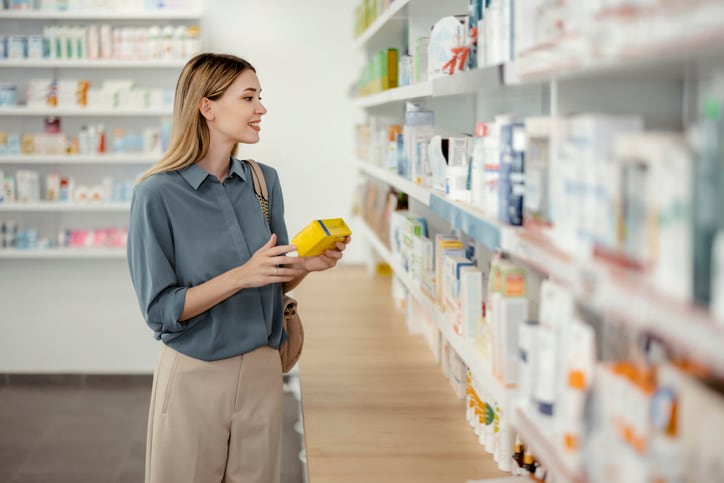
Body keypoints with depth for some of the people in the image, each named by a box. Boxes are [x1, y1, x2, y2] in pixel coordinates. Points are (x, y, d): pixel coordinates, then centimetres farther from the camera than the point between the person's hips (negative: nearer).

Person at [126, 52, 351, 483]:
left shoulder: (265, 181, 2)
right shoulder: (159, 193, -13)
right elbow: (160, 310, -14)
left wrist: (308, 264, -10)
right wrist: (241, 276, -25)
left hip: (263, 370, 5)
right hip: (195, 377, -4)